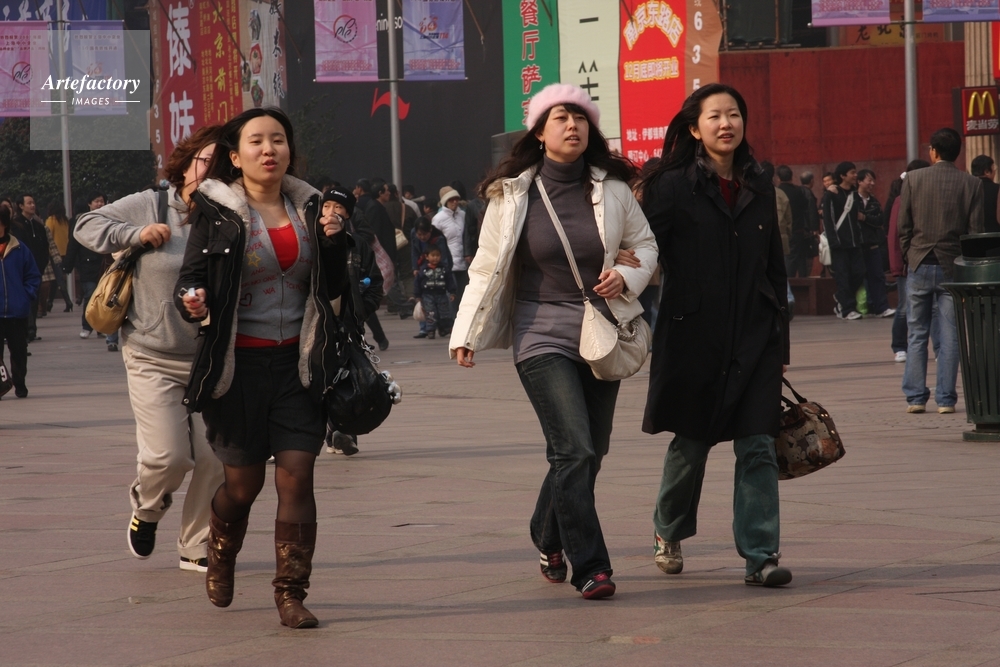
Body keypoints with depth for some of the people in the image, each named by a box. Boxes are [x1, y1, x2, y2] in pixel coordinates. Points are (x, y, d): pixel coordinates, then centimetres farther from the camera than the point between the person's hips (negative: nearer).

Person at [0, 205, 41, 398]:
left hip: (17, 312, 1)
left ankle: (19, 384, 23)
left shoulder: (19, 249, 1)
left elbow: (34, 276, 7)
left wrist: (27, 296, -5)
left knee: (19, 350, 10)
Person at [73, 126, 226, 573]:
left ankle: (196, 547, 19)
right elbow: (87, 226, 5)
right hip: (153, 360, -2)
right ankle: (147, 507, 26)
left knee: (214, 459, -1)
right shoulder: (149, 207, -2)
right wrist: (135, 235, -9)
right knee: (168, 455, -10)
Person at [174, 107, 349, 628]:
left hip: (298, 363, 2)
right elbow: (190, 278, -4)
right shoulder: (216, 212, -5)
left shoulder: (307, 206, 6)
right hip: (238, 364, -2)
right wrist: (192, 301, -27)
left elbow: (331, 288, 11)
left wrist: (332, 241, -7)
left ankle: (291, 594, -2)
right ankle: (220, 558, 37)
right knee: (242, 483, 6)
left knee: (296, 476, -8)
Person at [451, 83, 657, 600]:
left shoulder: (612, 190, 4)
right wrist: (466, 334, 4)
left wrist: (626, 277, -6)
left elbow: (644, 243, 16)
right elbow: (487, 266, 5)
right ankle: (589, 566, -11)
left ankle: (549, 538, 34)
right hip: (542, 334, -4)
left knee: (588, 453, 9)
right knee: (575, 450, -16)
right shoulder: (512, 194, -1)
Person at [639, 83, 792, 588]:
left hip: (753, 338, 3)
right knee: (690, 442, 10)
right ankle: (669, 532, 34)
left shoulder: (759, 188, 9)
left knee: (757, 447, -6)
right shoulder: (673, 187, -4)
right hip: (693, 334, -3)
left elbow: (774, 267, 15)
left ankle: (760, 555, -5)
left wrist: (779, 341, 14)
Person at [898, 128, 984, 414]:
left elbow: (903, 226, -1)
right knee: (950, 336, 4)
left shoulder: (913, 179, -2)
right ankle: (945, 399, 2)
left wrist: (908, 259, 10)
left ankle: (915, 397, 5)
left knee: (916, 334, 8)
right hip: (953, 267, 0)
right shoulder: (972, 184, -3)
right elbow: (975, 230, -3)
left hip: (919, 264, 0)